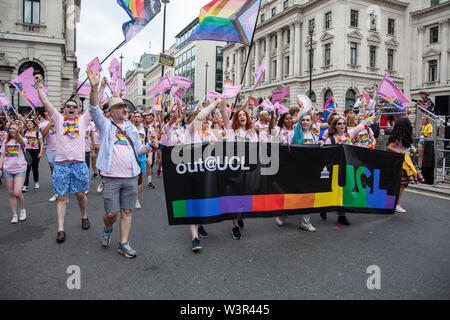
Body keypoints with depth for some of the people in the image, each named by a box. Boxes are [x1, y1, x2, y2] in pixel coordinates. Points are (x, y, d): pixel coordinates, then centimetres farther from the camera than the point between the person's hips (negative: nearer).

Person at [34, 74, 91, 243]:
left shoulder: (83, 120, 9)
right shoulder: (59, 119, 9)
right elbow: (46, 103, 5)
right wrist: (39, 85, 1)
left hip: (79, 164, 0)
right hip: (61, 164, 0)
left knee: (80, 194, 9)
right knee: (62, 197, 3)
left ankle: (84, 217, 33)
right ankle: (60, 229, 6)